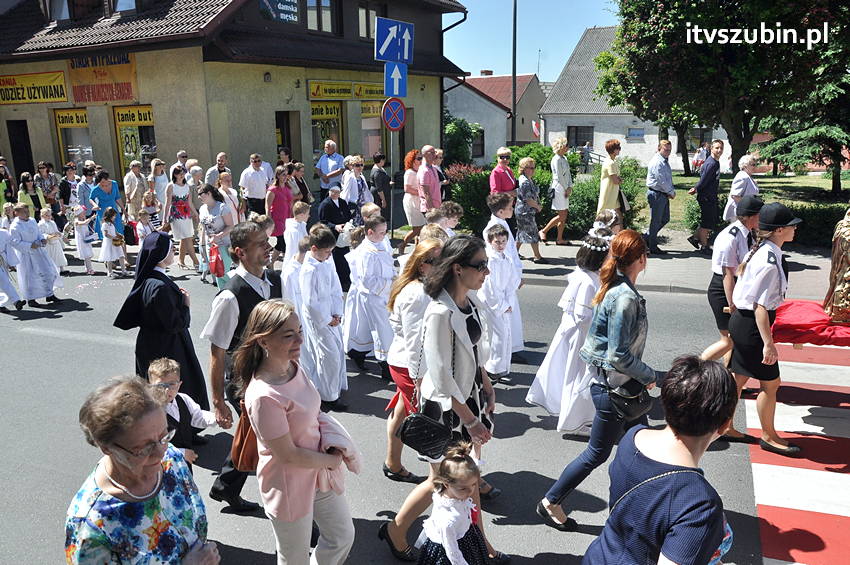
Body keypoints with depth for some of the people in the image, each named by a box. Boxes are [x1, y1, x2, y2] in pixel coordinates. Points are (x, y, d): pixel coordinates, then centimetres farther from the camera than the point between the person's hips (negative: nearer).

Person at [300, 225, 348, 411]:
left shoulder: (327, 265, 5)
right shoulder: (309, 270, -21)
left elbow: (336, 291, 10)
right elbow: (310, 302, -21)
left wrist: (337, 314, 0)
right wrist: (327, 319, -14)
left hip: (331, 317, 8)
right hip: (317, 320, -8)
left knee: (338, 351, 16)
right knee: (330, 356, -3)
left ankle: (337, 387, 34)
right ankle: (328, 396, 11)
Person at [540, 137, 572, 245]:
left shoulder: (564, 158, 15)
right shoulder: (556, 159, -13)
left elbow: (568, 174, 12)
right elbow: (559, 177, -15)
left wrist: (570, 187, -1)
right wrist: (566, 189, -9)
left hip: (565, 189, 9)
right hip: (559, 189, -9)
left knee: (564, 216, 7)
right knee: (561, 216, -7)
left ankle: (559, 239, 11)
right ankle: (543, 231, 6)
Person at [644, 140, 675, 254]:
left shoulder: (665, 161, 14)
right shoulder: (657, 162, -17)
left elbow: (669, 178, 18)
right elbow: (661, 181, -20)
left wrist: (672, 191, 3)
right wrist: (672, 192, -10)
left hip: (664, 194, 10)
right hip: (656, 194, -10)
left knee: (665, 219, 15)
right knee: (656, 221, -1)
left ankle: (647, 238, 26)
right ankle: (653, 247, 8)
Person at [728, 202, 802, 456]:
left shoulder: (760, 252, 5)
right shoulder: (769, 262, -25)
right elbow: (760, 306, -25)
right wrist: (768, 343, -22)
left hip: (741, 320, 9)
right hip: (752, 324, -9)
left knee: (739, 377, 18)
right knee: (770, 382, 8)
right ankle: (769, 436, 27)